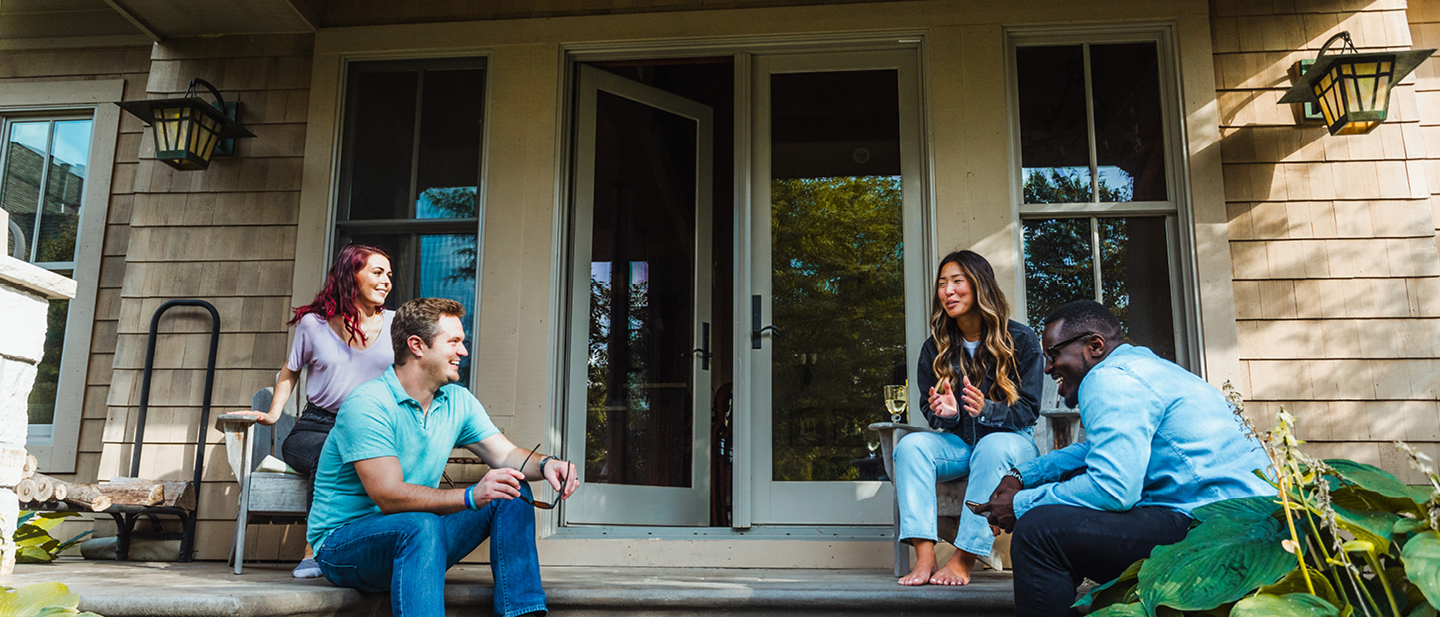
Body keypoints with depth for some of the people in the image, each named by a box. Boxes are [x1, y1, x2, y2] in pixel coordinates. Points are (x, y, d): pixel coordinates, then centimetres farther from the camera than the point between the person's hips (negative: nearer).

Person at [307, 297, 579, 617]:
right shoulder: (367, 405, -20)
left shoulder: (458, 402, 5)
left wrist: (545, 464, -21)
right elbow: (388, 496, -27)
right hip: (343, 540, -7)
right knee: (421, 526, -38)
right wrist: (471, 496, -38)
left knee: (512, 496, -8)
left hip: (415, 539, 7)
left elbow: (506, 455, 3)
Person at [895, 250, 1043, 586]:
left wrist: (985, 409, -29)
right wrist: (945, 413, -19)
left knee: (993, 447, -38)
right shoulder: (935, 348, 2)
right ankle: (924, 557, -36)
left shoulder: (1021, 340, -7)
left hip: (1011, 439, -3)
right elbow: (930, 410, 7)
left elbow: (1028, 410, -9)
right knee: (910, 445, -26)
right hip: (958, 444, 3)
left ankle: (963, 558, -35)